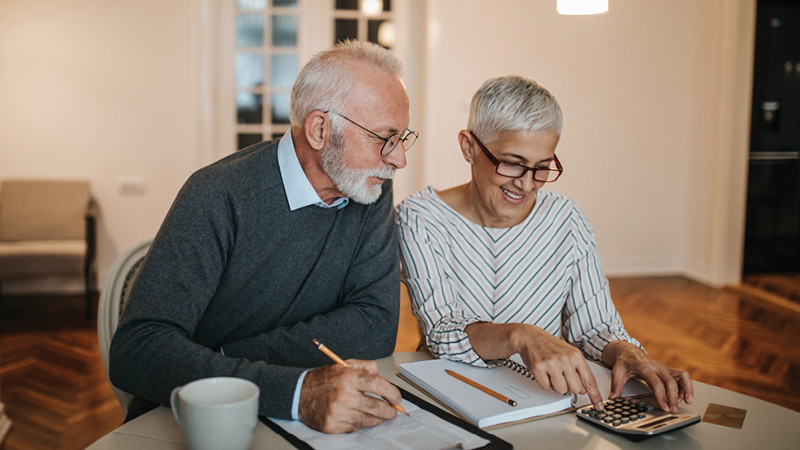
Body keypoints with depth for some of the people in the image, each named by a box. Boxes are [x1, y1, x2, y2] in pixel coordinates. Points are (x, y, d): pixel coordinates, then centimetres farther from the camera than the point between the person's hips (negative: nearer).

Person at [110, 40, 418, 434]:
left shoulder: (372, 194, -3)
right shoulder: (219, 197, -18)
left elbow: (376, 328, -10)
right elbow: (135, 352, -26)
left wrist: (225, 358, -17)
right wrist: (295, 391, -37)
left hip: (292, 424, 4)